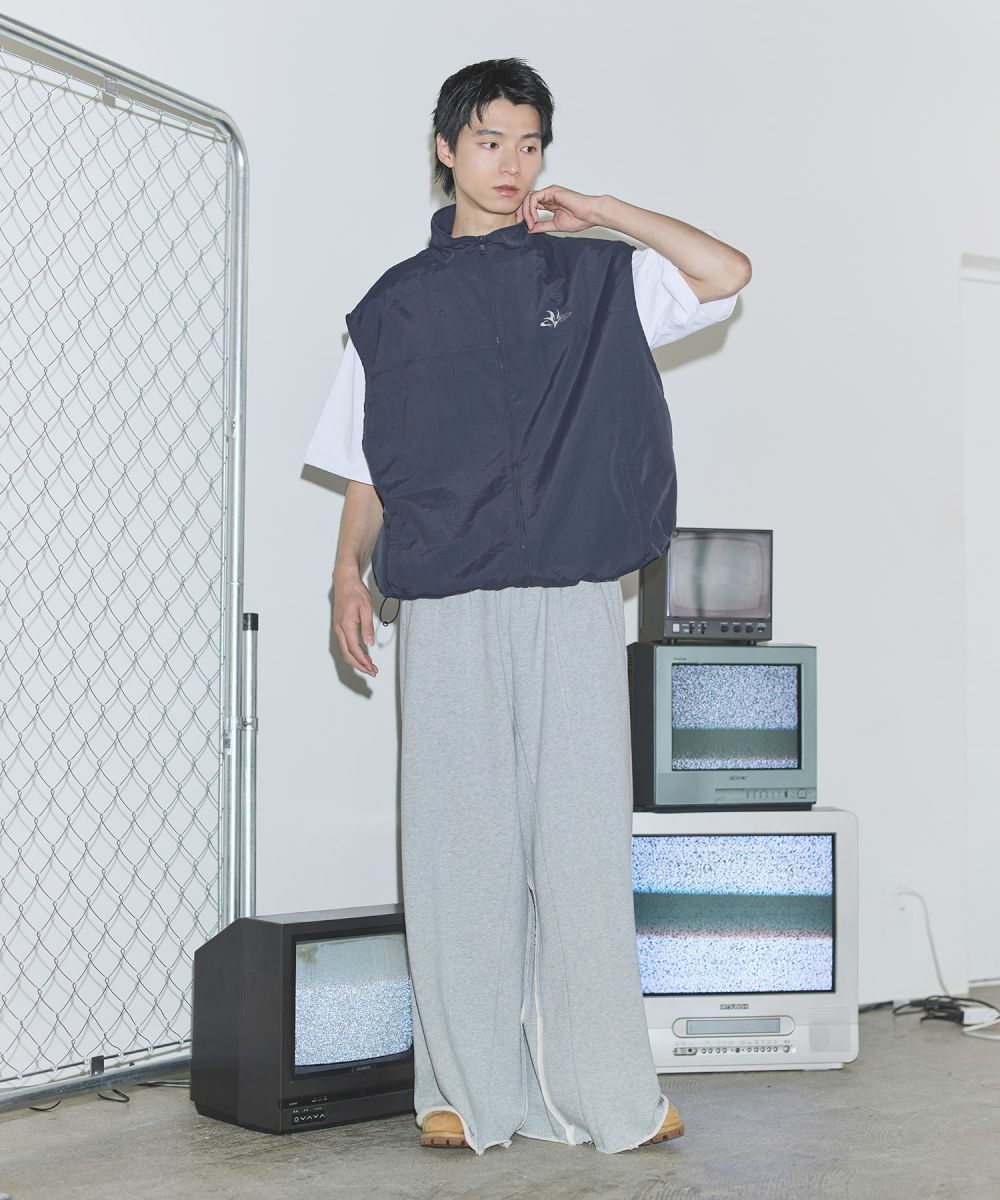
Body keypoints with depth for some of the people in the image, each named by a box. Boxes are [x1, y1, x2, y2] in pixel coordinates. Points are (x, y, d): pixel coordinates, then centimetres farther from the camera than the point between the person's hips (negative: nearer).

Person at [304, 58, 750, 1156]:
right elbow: (368, 468, 13)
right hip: (447, 610, 1)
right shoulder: (398, 304, 13)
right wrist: (350, 573, -1)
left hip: (573, 604, 0)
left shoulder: (594, 279, 13)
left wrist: (602, 212, 3)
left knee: (582, 844, -1)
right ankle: (466, 1089, 9)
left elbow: (727, 273, 5)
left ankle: (605, 1092, 5)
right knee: (458, 847, 1)